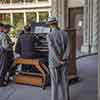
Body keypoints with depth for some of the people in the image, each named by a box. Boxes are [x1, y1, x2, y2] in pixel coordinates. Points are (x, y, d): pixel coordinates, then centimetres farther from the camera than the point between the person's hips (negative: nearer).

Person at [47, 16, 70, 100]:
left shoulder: (49, 35, -14)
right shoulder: (65, 33, -2)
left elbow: (53, 50, -21)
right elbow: (68, 48, -10)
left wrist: (59, 61, -13)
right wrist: (63, 59, -14)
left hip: (54, 62, -3)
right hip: (64, 62, 3)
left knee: (55, 83, 7)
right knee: (64, 81, 14)